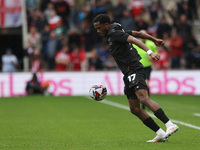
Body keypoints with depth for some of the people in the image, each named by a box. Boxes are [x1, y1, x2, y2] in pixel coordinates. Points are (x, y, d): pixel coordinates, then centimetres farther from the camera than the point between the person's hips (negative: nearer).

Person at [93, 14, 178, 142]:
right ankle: (161, 134, 4)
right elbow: (138, 34, 30)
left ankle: (171, 125, -36)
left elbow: (134, 40, -22)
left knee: (144, 98, -27)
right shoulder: (118, 32, 21)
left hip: (134, 71, -10)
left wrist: (149, 52, -35)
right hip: (129, 75, 10)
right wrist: (154, 39, 39)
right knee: (135, 109, 5)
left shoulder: (114, 33, -8)